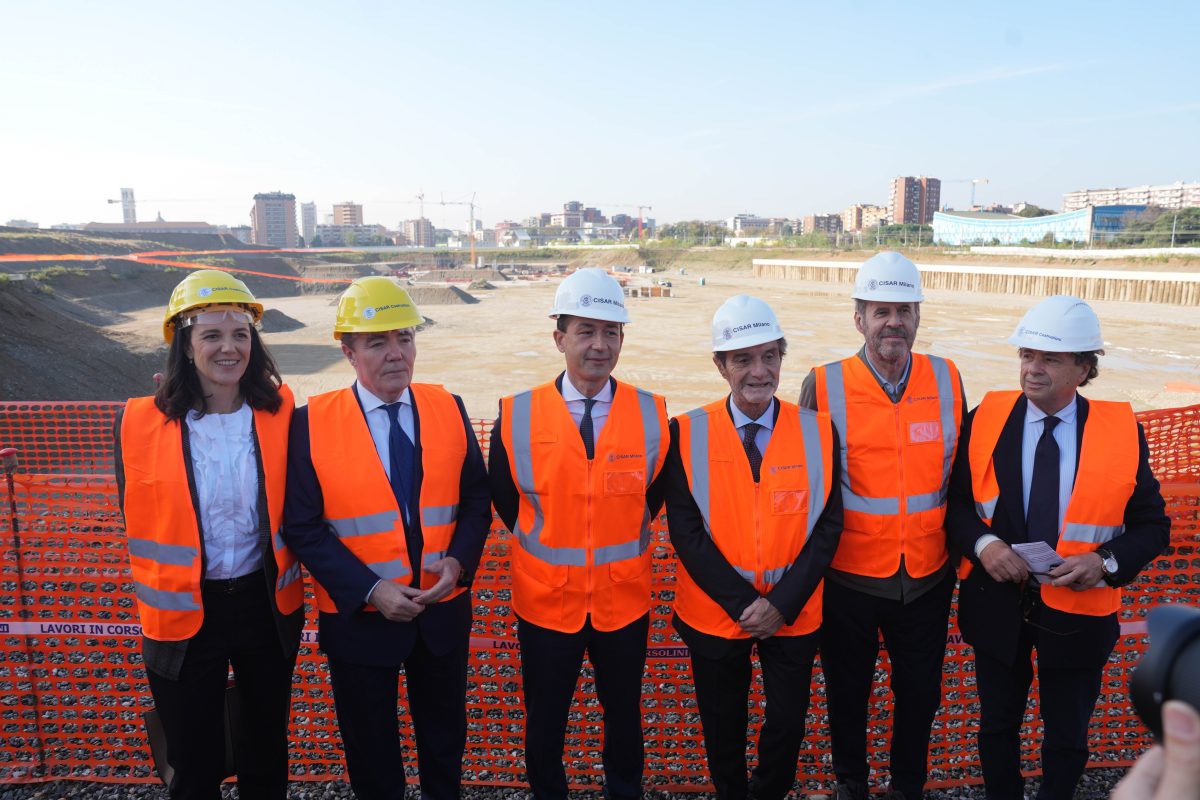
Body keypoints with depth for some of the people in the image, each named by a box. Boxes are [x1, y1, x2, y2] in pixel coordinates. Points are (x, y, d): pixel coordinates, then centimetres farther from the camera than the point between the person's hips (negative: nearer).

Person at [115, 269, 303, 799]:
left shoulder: (280, 414, -7)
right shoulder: (140, 423, -10)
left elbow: (292, 507, 3)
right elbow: (138, 521, 2)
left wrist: (285, 576, 0)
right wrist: (161, 593, 5)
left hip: (266, 603, 1)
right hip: (183, 613, -1)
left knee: (267, 754, 21)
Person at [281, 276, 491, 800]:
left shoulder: (448, 409, -4)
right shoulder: (311, 423, -12)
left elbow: (476, 499, 1)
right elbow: (303, 527, -11)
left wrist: (458, 560, -16)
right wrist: (369, 590, -20)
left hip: (443, 609, 2)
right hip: (358, 616, -2)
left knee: (444, 731, 23)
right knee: (369, 742, 19)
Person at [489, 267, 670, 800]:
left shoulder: (651, 415, -9)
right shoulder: (517, 417, -12)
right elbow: (506, 500, 2)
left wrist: (622, 547, 4)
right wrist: (546, 549, 4)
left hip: (624, 601, 1)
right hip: (545, 601, -1)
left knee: (624, 713, 22)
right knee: (544, 719, 18)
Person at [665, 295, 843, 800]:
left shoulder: (818, 431, -6)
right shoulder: (689, 433, -10)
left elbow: (827, 527, -6)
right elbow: (686, 532, -12)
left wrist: (782, 603, -15)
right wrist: (742, 603, -16)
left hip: (793, 616, 1)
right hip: (714, 614, 0)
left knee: (788, 725, 14)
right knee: (723, 729, 17)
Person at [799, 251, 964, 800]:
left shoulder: (947, 379, -2)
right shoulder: (824, 385, -10)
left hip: (928, 576, 2)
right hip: (849, 577, -2)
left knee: (920, 693, 19)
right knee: (847, 692, 17)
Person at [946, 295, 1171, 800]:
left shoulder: (1123, 433, -10)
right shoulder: (985, 420, -8)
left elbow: (1152, 525, -3)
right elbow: (957, 501, -2)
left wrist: (1106, 562, -21)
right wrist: (982, 542, -21)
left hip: (1076, 613, 0)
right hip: (996, 603, 1)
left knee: (1067, 739, 18)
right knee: (997, 724, 20)